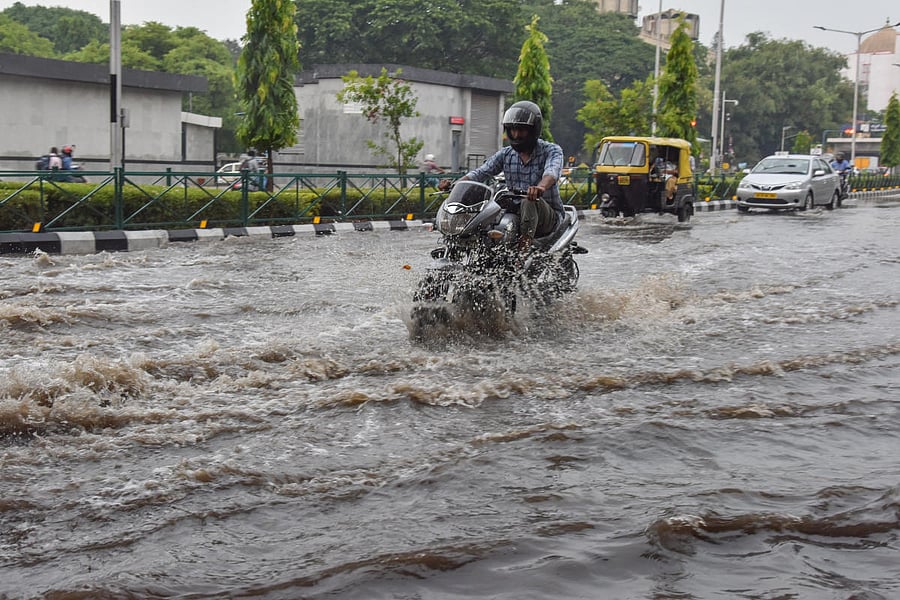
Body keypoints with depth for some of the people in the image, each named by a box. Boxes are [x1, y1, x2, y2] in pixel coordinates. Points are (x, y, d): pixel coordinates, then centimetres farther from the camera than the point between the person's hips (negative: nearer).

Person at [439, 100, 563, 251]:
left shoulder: (551, 150, -5)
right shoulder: (506, 154, 10)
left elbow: (552, 171, -27)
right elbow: (481, 172, -1)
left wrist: (541, 187, -52)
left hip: (550, 217, -5)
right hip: (514, 215, 5)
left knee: (530, 201, -36)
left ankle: (526, 240, -48)